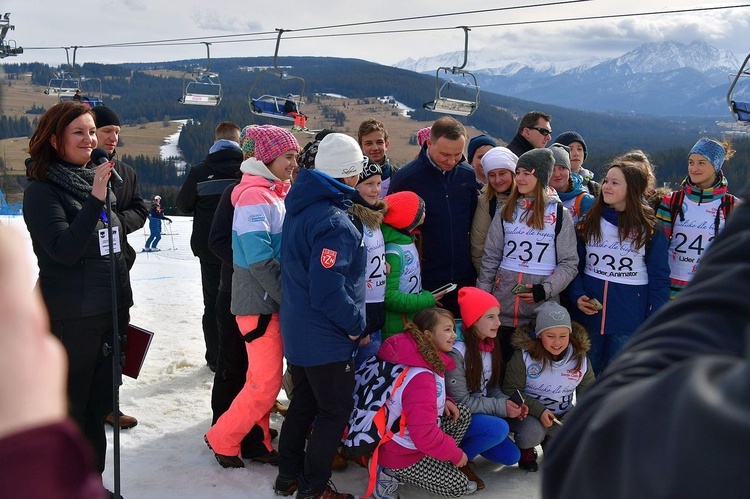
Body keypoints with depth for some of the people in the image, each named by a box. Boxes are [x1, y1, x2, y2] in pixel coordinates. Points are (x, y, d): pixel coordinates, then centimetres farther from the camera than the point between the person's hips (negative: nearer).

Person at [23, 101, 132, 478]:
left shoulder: (96, 179, 11)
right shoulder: (42, 190, -9)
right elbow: (64, 250, -21)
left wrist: (124, 303, 20)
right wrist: (94, 199, -28)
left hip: (111, 312, 7)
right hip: (72, 319, -6)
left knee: (98, 404, 14)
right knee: (70, 408, 4)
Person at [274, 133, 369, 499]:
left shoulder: (300, 205, 4)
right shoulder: (335, 223, -25)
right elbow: (328, 291, -29)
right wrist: (357, 323, -14)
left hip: (296, 330, 9)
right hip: (325, 338, -9)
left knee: (303, 403, 21)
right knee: (336, 412, 7)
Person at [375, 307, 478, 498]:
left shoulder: (423, 357, -2)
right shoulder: (420, 378, -33)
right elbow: (425, 437, -33)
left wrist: (443, 401, -1)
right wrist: (455, 454, -17)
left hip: (409, 432, 9)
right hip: (401, 454, -9)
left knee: (463, 414, 6)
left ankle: (433, 463, 8)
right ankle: (391, 473, 4)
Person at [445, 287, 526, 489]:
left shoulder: (491, 345, 0)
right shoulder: (456, 351, -24)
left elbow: (492, 388, 6)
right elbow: (461, 400, -22)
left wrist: (510, 404, -13)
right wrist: (501, 407, -23)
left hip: (482, 413, 8)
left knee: (511, 456, 0)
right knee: (499, 428, -30)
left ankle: (467, 442, 17)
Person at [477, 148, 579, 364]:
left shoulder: (559, 213, 1)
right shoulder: (506, 211, 10)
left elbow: (569, 263, 0)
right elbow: (490, 258, 11)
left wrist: (545, 290, -15)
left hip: (542, 308, -3)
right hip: (503, 305, 3)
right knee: (502, 362, 7)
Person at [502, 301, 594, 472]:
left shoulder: (580, 357, -7)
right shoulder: (523, 356, -18)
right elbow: (511, 391, -16)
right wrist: (539, 411, -28)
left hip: (562, 415, 5)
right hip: (528, 413, -4)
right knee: (533, 432, -36)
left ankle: (551, 440, 13)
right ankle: (525, 450, 5)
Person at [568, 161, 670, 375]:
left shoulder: (650, 230, -3)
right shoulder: (589, 223, 5)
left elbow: (659, 279, -2)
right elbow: (575, 265, 8)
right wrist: (577, 296, -10)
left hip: (629, 324, -2)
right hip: (587, 316, 3)